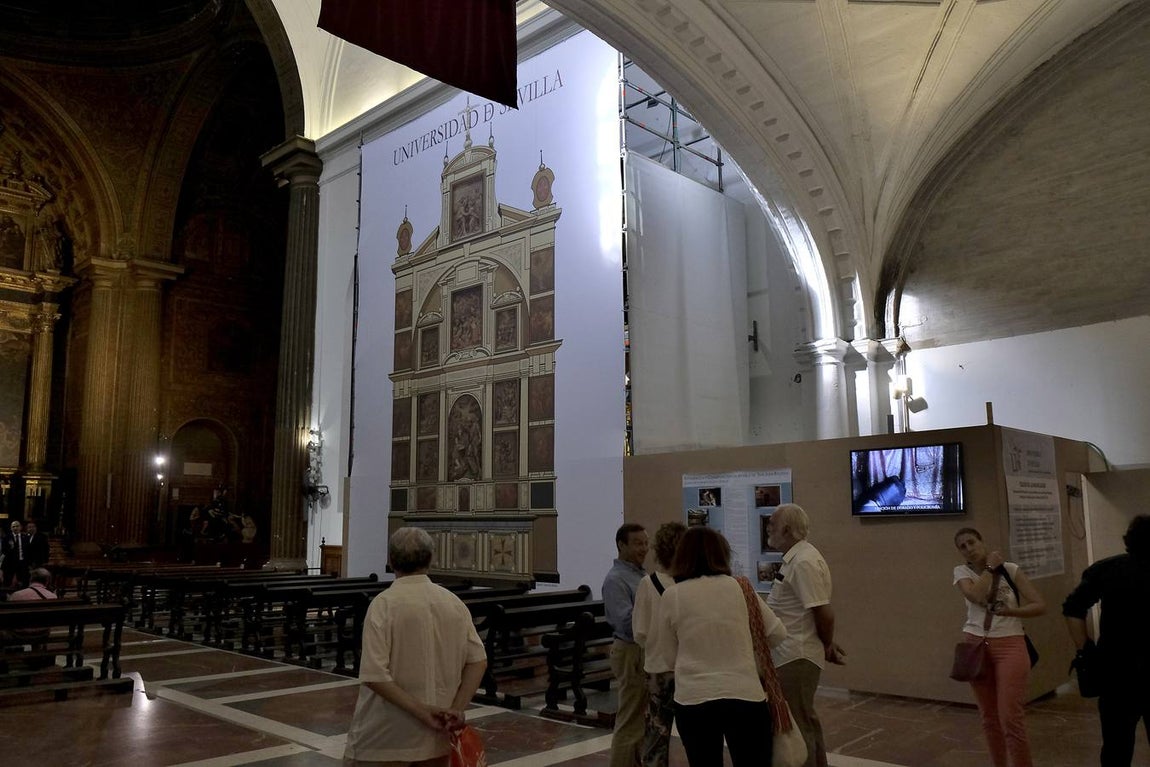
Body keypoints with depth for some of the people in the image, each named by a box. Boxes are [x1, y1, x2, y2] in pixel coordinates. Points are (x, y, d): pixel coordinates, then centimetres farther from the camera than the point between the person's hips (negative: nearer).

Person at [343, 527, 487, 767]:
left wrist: (422, 711, -15)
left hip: (388, 735, -4)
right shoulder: (454, 602, 1)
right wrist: (457, 709, -5)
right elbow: (478, 660, -1)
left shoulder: (384, 603, -12)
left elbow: (374, 675, -20)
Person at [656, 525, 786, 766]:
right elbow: (778, 634, 11)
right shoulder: (740, 587, 2)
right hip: (746, 695, 0)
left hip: (692, 699, 0)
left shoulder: (671, 596, 0)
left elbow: (670, 657, 6)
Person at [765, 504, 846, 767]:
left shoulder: (804, 561, -21)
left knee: (797, 724, 2)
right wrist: (826, 645, 14)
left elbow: (824, 613, -23)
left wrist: (827, 647, -7)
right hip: (792, 655, 10)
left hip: (796, 657, -10)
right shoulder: (795, 558, 10)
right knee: (805, 720, 20)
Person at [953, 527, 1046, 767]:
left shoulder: (1010, 569, -1)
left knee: (1011, 719, -6)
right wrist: (990, 567, -11)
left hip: (1009, 646, -2)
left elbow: (1040, 605, -5)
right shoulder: (962, 571, 1)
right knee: (989, 719, 12)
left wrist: (1010, 611, -18)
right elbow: (976, 596, -19)